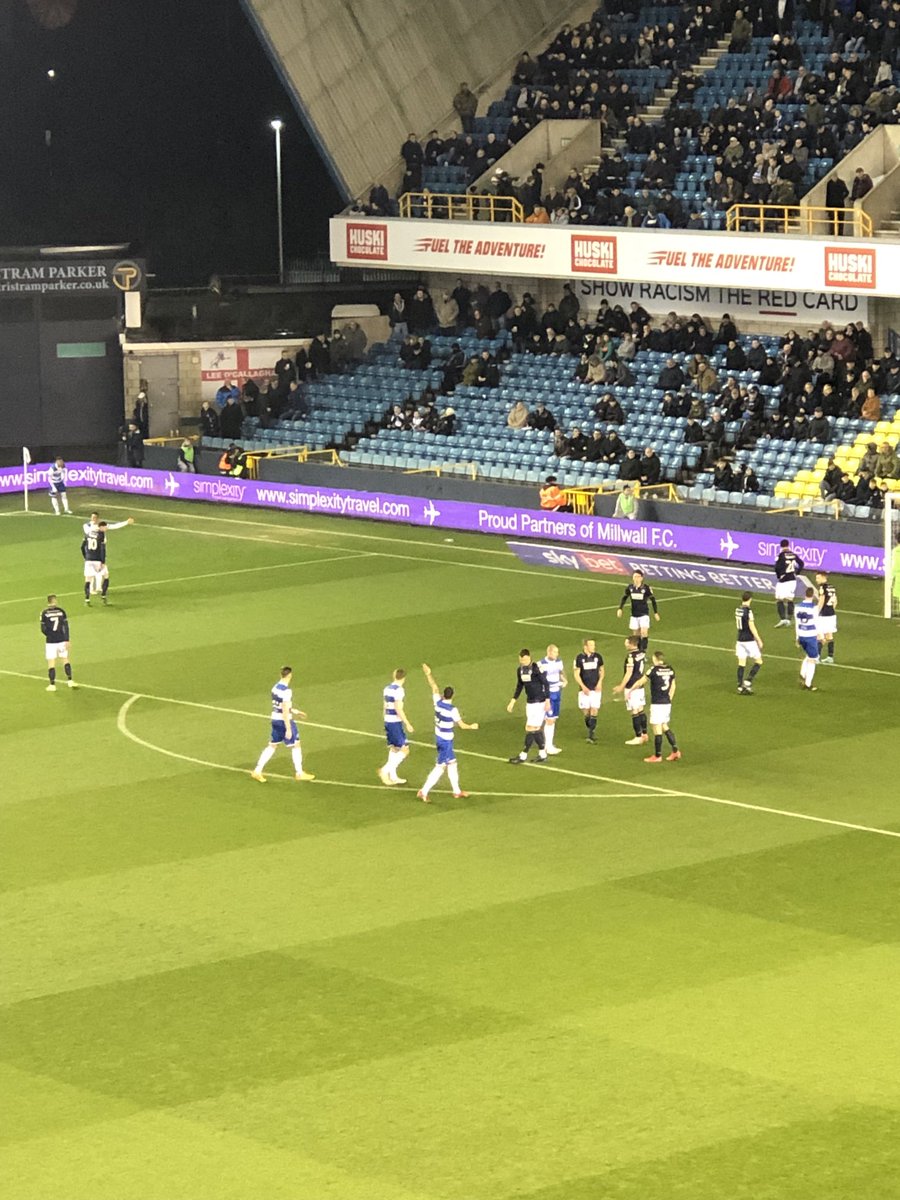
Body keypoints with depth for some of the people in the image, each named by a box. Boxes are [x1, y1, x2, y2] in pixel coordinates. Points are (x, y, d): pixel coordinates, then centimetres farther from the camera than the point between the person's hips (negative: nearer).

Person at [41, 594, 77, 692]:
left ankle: (52, 684, 5)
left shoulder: (44, 613, -7)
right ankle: (70, 680, 16)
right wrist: (67, 640, 1)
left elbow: (43, 629, -4)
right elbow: (66, 627, -3)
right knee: (65, 660, 17)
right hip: (61, 640, 2)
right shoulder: (61, 611, -2)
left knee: (51, 663, 4)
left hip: (50, 642, -2)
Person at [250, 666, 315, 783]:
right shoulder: (287, 691, -21)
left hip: (275, 719, 8)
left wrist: (296, 712, 26)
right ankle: (299, 773, 14)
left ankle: (257, 771, 10)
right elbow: (285, 711, -23)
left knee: (272, 746, 14)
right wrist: (288, 729, -20)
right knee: (296, 745, 7)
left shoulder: (275, 687, 6)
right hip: (285, 721, -8)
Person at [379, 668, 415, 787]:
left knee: (393, 749, 16)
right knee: (404, 749, -3)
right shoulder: (398, 690, -16)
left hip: (387, 721, 9)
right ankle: (385, 770, -10)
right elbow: (398, 710, -19)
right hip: (396, 722, -9)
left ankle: (393, 777, 19)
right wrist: (407, 724, -14)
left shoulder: (387, 689, 9)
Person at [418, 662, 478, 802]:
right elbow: (462, 725, -12)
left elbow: (434, 687, 7)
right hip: (446, 740, -7)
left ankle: (457, 791, 27)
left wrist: (428, 674, 18)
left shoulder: (438, 702, -7)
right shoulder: (452, 709, -21)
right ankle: (424, 792, -7)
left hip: (439, 737, 7)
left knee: (452, 763, 18)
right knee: (440, 767, -3)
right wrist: (472, 726, 7)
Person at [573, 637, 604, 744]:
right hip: (584, 689, -1)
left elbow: (602, 670, 14)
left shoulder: (598, 657, 1)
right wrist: (583, 687, -12)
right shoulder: (579, 658, -5)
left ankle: (591, 735, -7)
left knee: (594, 711, -7)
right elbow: (576, 674, -3)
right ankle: (590, 731, 22)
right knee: (586, 711, 3)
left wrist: (600, 682, -1)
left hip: (596, 689, 1)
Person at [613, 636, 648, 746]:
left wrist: (621, 687, -11)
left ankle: (638, 737, 1)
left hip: (631, 687, -8)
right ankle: (644, 734, 22)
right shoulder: (642, 654, 4)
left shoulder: (631, 656, -20)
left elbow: (629, 674, -20)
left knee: (634, 712, -2)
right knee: (641, 710, 15)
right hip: (640, 686, 8)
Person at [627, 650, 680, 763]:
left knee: (657, 729, 0)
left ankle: (657, 756, 6)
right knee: (665, 727, 19)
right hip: (667, 703, 7)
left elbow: (640, 682, -3)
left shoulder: (654, 670, -12)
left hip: (657, 704, -7)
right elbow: (673, 686, 16)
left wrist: (629, 691, 11)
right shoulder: (670, 670, 6)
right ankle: (675, 750, 15)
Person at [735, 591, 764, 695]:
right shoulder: (748, 611, -17)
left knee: (741, 664, 9)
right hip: (749, 640, -7)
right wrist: (759, 640, -10)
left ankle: (740, 687, 9)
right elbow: (751, 627, -17)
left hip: (740, 640, 7)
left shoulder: (737, 610, 5)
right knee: (758, 661, 6)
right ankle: (748, 681, -4)